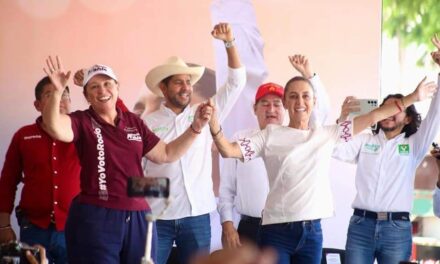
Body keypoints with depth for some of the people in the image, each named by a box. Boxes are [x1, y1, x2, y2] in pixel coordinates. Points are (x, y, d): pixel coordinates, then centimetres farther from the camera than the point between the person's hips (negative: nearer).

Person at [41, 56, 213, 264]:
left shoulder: (134, 122, 11)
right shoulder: (82, 121, -3)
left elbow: (166, 154, 19)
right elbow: (55, 128, -25)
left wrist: (196, 127, 10)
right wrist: (57, 91, -40)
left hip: (138, 217, 5)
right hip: (95, 218, -5)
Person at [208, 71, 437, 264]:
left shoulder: (327, 134, 10)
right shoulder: (271, 134, 2)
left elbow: (372, 117, 11)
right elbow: (229, 151, -5)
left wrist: (412, 98, 12)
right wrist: (214, 126, -23)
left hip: (312, 231, 3)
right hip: (277, 231, -3)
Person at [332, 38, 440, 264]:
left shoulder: (413, 145, 9)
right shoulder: (364, 141, 14)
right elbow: (334, 149, 3)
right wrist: (343, 119, -7)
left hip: (397, 228, -1)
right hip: (361, 224, 1)